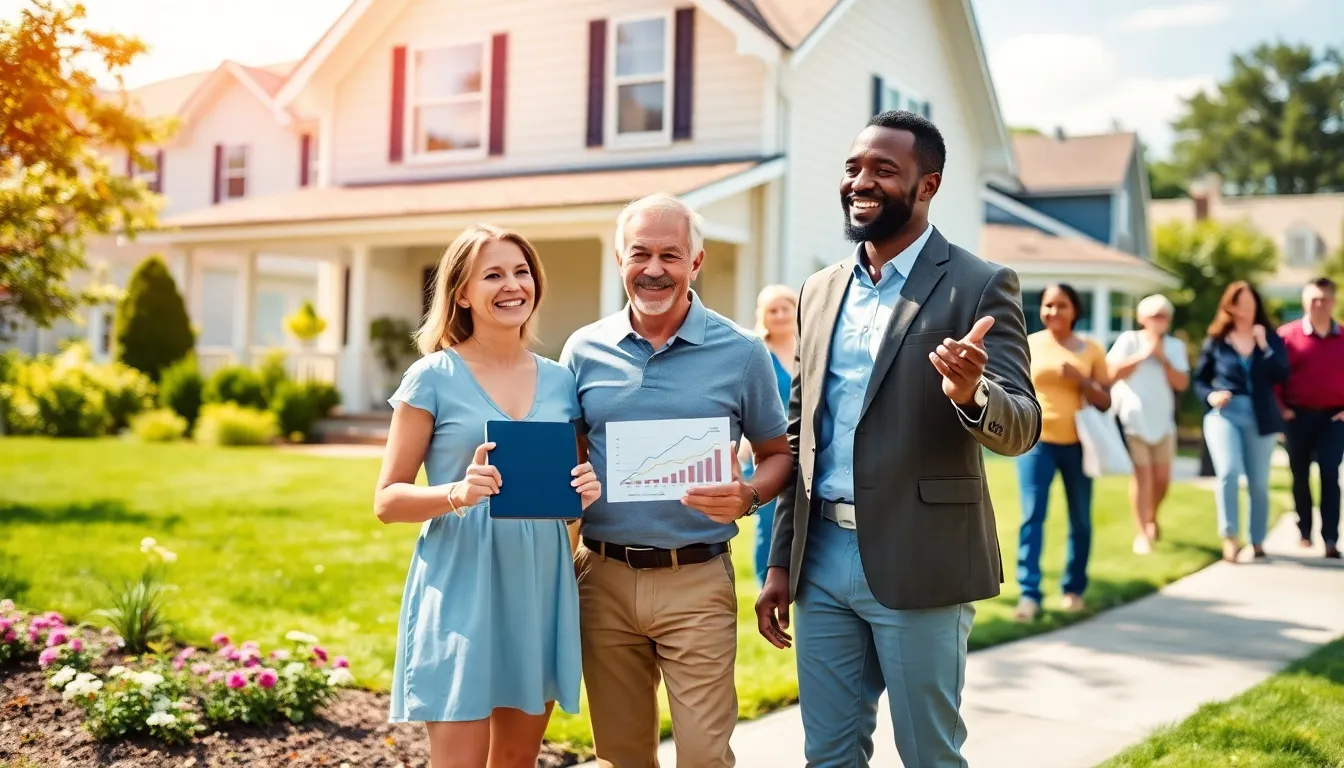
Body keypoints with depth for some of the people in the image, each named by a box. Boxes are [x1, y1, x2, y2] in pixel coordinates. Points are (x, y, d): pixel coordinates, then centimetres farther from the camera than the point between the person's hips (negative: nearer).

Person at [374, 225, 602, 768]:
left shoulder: (559, 381, 9)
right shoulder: (433, 378, -4)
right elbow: (387, 500, -4)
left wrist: (586, 491, -5)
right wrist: (457, 493, -22)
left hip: (541, 588, 5)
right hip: (461, 588, -4)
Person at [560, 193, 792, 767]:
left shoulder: (741, 353, -2)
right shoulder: (584, 350, 4)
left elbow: (777, 454, 7)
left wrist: (748, 497, -14)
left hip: (696, 582, -2)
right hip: (602, 577, 3)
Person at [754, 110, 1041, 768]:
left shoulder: (980, 286, -6)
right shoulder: (820, 290, 10)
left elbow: (1021, 429, -13)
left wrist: (971, 394, -35)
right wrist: (780, 562, 12)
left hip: (919, 565, -5)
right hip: (823, 560, 5)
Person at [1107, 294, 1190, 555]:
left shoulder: (1175, 346, 8)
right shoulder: (1128, 340, 0)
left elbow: (1182, 383, -1)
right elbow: (1112, 373, -11)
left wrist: (1162, 358, -10)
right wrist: (1143, 355, -13)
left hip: (1162, 421, 4)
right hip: (1133, 419, -4)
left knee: (1162, 477, 6)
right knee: (1142, 474, -9)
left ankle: (1152, 517, 34)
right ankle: (1141, 533, -5)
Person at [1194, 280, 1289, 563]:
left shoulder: (1271, 339, 7)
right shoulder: (1215, 342, 4)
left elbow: (1283, 375, -6)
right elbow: (1199, 380, 9)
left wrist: (1264, 347, -13)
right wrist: (1210, 396, -10)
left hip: (1261, 416, 2)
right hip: (1224, 413, -2)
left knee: (1259, 483, 6)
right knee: (1229, 472, -20)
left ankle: (1257, 541, 19)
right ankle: (1229, 537, -13)